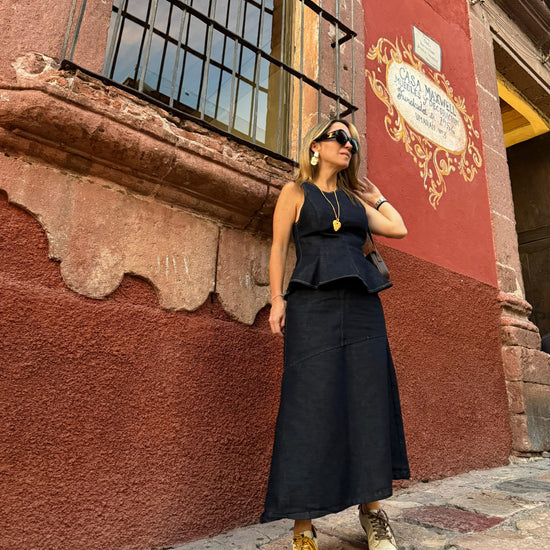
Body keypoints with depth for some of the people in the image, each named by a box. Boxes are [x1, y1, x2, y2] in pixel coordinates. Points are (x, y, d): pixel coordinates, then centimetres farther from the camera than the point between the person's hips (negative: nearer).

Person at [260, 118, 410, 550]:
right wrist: (277, 299, -8)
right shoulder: (296, 191, 12)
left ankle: (371, 508, 16)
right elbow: (279, 246, 4)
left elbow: (398, 228, 18)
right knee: (312, 403, -8)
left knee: (368, 399, 2)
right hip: (313, 303, -4)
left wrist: (376, 195, 28)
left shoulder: (354, 198, 24)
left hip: (362, 304, 5)